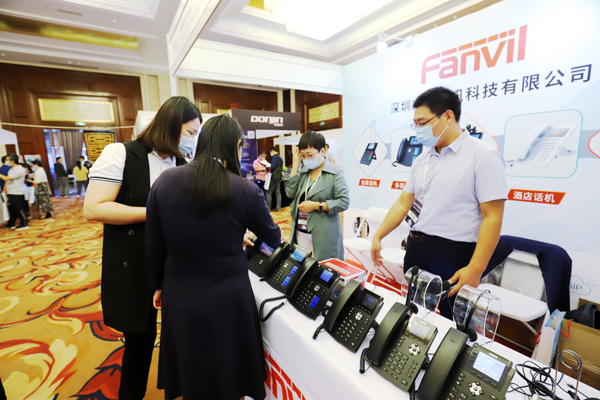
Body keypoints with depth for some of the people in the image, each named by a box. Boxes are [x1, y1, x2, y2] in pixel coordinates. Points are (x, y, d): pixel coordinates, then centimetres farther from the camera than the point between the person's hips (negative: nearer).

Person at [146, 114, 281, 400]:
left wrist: (159, 285, 15)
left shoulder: (165, 181, -9)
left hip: (178, 296, 3)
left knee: (190, 374, 29)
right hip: (227, 298, -2)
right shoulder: (246, 191, -16)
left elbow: (153, 247, -1)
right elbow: (273, 239, 0)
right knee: (226, 374, 25)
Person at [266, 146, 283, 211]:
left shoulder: (274, 157, -13)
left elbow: (273, 167, -22)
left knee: (269, 192, -2)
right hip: (279, 177, 9)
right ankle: (278, 207, 15)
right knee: (278, 192, 11)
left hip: (274, 177, -9)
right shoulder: (280, 158, 14)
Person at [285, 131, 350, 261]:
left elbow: (344, 202, -10)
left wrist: (316, 205, -15)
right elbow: (290, 193, -3)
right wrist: (295, 165, -3)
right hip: (300, 232, 4)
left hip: (323, 234, -4)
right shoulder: (303, 170, 6)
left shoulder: (334, 172, -7)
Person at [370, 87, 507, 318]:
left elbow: (492, 217, -15)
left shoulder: (483, 156, -10)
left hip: (453, 255, -6)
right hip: (415, 248, 6)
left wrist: (475, 270, -19)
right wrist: (378, 236, 6)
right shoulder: (422, 160, 9)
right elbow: (403, 202, 11)